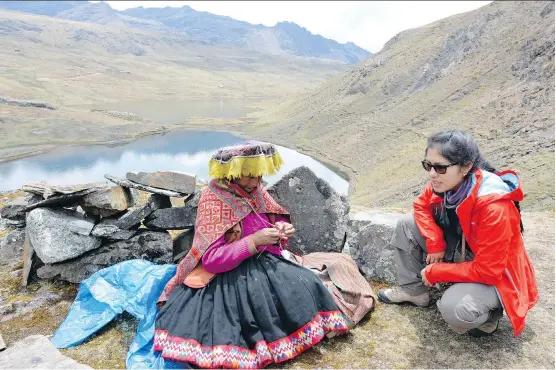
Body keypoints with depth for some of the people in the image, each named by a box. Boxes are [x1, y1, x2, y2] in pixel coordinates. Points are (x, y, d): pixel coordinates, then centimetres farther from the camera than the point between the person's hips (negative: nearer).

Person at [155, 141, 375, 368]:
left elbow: (277, 219, 12)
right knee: (300, 289, -23)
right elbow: (211, 260, -22)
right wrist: (254, 241, -29)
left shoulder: (253, 190, 0)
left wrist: (282, 229, -12)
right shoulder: (213, 201, -20)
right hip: (236, 275, -7)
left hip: (270, 261, 7)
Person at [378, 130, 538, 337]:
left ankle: (487, 313, 3)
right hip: (457, 250, 7)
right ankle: (413, 291, 12)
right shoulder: (444, 184, -16)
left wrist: (434, 272, -21)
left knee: (454, 309, -34)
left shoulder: (493, 206, -35)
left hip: (493, 274, -7)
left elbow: (487, 271, -31)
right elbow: (422, 206, 4)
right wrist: (435, 243, -11)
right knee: (407, 225, -3)